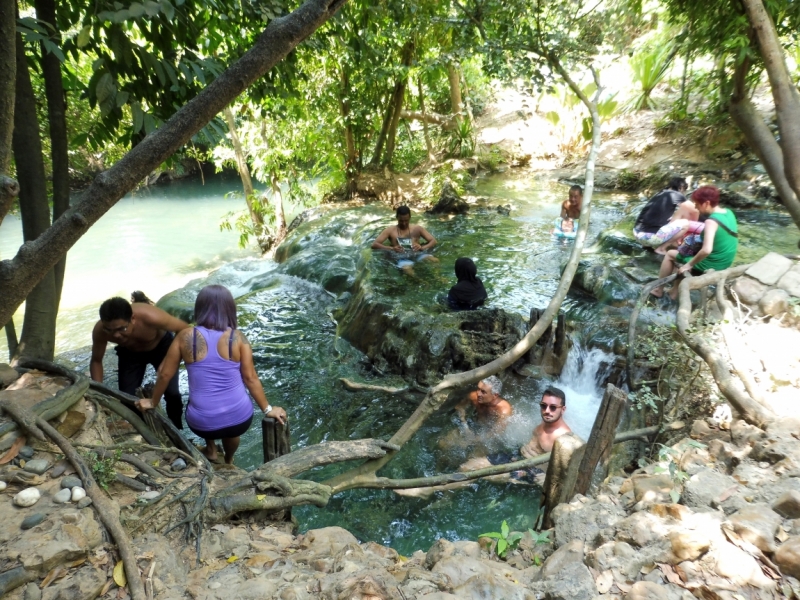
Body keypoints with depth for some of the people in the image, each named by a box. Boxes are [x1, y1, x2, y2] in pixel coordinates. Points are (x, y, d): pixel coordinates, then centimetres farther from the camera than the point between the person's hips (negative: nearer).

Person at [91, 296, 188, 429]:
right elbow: (96, 361, -12)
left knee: (172, 393, -12)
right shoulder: (100, 330, -32)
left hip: (162, 345, -2)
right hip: (129, 352, 3)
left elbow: (185, 330, -29)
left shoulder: (151, 317, -44)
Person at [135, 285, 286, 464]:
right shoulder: (238, 338, -8)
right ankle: (228, 461, 45)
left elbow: (165, 374, 2)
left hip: (202, 424, 0)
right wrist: (268, 409, 7)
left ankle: (211, 450, 32)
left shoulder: (185, 336, -7)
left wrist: (153, 402, 19)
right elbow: (250, 378, -4)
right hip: (239, 420, 0)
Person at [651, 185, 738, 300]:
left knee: (670, 254, 11)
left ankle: (658, 290, 23)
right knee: (685, 251, 29)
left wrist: (689, 264, -22)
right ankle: (675, 291, 28)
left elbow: (706, 250, -37)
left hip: (708, 266, -8)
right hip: (723, 265, 8)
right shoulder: (729, 213, 1)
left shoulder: (711, 221, -25)